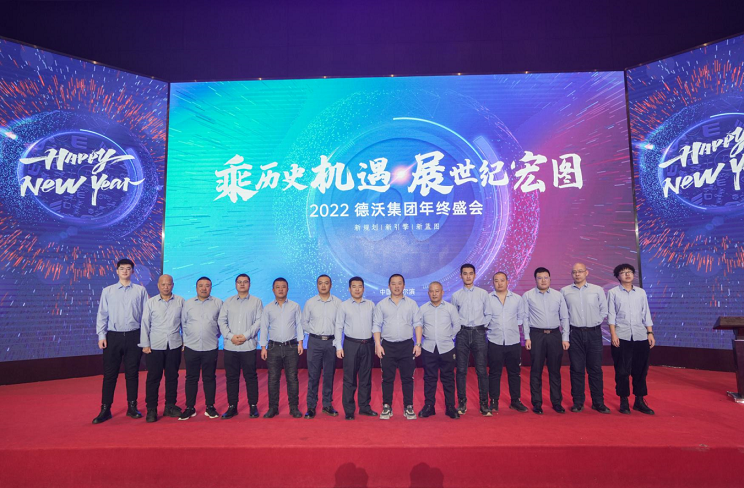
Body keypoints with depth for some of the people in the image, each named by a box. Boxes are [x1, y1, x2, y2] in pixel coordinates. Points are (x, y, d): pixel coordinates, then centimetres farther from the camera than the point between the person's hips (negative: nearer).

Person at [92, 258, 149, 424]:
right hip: (113, 336, 0)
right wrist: (101, 335, -5)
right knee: (109, 374, 5)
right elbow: (102, 314, 3)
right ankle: (105, 409, 17)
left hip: (134, 336, 0)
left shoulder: (140, 290, 2)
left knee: (132, 373, 8)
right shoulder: (107, 291, 5)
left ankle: (132, 407, 20)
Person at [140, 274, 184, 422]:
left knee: (172, 377, 8)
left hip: (174, 345, 1)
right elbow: (145, 324, 2)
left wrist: (185, 341, 7)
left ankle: (170, 406, 20)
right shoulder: (151, 302, 2)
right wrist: (145, 344, -1)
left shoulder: (180, 301, 4)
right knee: (153, 378, 2)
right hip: (155, 346, -1)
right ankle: (151, 409, 14)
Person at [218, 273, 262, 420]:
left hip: (248, 346, -2)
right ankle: (232, 406, 18)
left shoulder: (256, 301, 6)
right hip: (230, 346, 3)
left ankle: (253, 406, 12)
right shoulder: (228, 302, 13)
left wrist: (245, 336, -12)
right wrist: (230, 336, -9)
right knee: (231, 377, 7)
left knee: (251, 377, 2)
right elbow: (221, 321, 6)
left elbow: (259, 321, -2)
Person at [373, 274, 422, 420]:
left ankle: (409, 408, 14)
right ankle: (387, 407, 15)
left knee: (407, 378, 4)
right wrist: (378, 345, -4)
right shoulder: (381, 305, 6)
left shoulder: (412, 304, 7)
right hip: (387, 346, 0)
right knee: (387, 378, 4)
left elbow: (417, 324, 5)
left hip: (407, 345, 0)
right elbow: (376, 326, 5)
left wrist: (418, 344, -2)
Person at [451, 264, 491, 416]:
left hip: (479, 333, -1)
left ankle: (484, 404, 11)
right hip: (462, 334, 1)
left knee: (482, 370, 0)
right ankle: (462, 403, 17)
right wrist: (457, 329, -1)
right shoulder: (456, 296, 7)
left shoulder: (483, 293, 5)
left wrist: (483, 327, -2)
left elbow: (488, 315, 7)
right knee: (461, 370, 5)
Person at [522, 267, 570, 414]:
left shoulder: (558, 295, 7)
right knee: (536, 370, 3)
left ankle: (557, 402, 21)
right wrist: (527, 338, -5)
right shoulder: (528, 296, 1)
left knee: (555, 370, 8)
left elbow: (564, 318, 8)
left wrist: (565, 338, 3)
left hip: (554, 335, 2)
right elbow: (525, 317, 0)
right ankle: (537, 403, 13)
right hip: (536, 335, -2)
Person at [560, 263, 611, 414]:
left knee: (595, 369, 4)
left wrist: (596, 322, 4)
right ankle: (578, 402, 11)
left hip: (594, 333, 0)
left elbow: (604, 310, 11)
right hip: (575, 334, 0)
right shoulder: (564, 291, 5)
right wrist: (567, 325, 3)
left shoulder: (598, 290, 6)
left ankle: (598, 402, 14)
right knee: (576, 369, 3)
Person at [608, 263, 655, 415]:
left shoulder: (641, 292, 13)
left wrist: (650, 333, 4)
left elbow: (646, 314, 12)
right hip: (621, 337, -3)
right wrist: (613, 334, -8)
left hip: (640, 336, 3)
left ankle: (639, 401, 19)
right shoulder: (613, 293, 4)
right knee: (622, 371, 1)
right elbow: (611, 315, -1)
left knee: (640, 370, 7)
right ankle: (624, 401, 12)